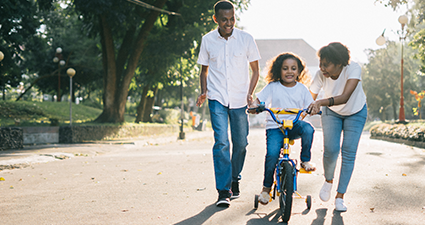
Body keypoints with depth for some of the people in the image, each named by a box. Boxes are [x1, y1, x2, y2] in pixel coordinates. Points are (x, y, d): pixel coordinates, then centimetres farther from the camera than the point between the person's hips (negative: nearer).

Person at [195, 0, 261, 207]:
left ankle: (234, 179, 31)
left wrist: (250, 94, -8)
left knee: (240, 142, 6)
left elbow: (255, 70, 6)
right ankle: (223, 191, -11)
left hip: (239, 99, 1)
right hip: (217, 98, -1)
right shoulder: (207, 40, 1)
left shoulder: (246, 39, -2)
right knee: (221, 142, -13)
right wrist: (203, 92, -2)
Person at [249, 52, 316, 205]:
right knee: (272, 154, -23)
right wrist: (254, 106, -23)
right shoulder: (272, 87, 3)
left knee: (308, 129, -33)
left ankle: (305, 160, -9)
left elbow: (310, 106, 7)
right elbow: (258, 100, 1)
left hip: (294, 125, 2)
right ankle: (266, 188, -1)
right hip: (275, 126, -1)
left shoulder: (302, 89, 9)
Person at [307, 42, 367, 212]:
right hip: (331, 112, 1)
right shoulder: (321, 75, -27)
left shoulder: (353, 69, -35)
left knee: (349, 153, -8)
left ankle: (340, 197, 4)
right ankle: (328, 181, 16)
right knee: (330, 150, -15)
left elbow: (345, 97, -47)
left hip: (355, 113, -1)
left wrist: (321, 102, -61)